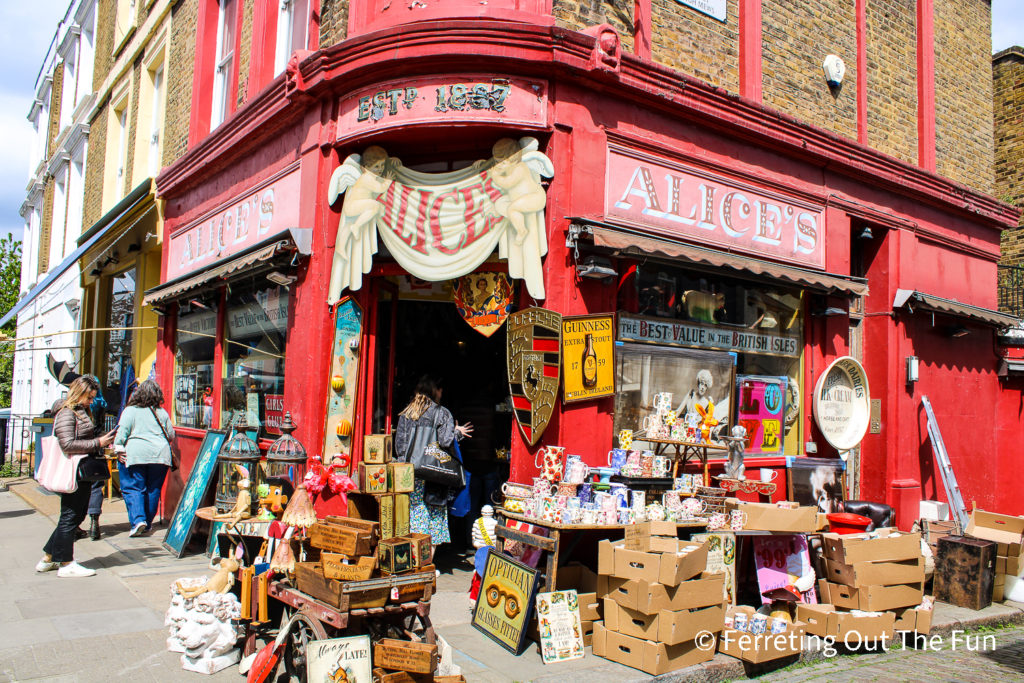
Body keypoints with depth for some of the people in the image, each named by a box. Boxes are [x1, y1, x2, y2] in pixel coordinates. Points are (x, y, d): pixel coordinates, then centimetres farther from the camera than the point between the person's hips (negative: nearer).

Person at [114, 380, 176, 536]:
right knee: (153, 489, 9)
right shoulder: (162, 413, 11)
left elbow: (122, 433, -6)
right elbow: (171, 436, 16)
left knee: (133, 488, 1)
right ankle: (148, 523, 14)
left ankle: (137, 520, -15)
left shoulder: (130, 411, 1)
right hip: (160, 455, 3)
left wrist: (118, 451, -1)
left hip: (135, 455, -3)